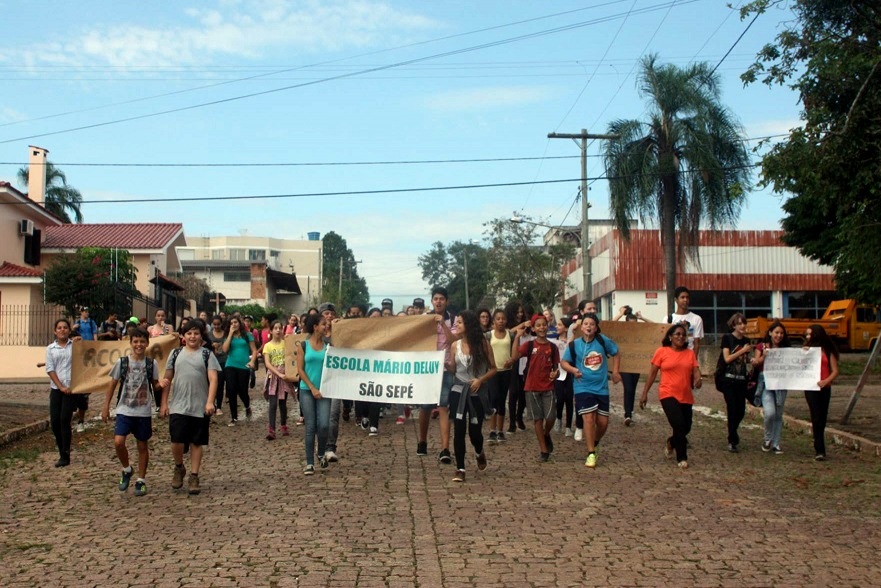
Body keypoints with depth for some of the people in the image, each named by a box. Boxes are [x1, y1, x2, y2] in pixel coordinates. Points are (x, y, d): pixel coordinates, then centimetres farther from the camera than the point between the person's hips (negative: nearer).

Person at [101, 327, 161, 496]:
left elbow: (155, 385, 8)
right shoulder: (122, 362, -2)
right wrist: (106, 407, 5)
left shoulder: (151, 364, -1)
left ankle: (141, 480, 20)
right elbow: (112, 384, 6)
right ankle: (127, 470, 12)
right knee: (118, 442, -15)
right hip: (124, 411, 0)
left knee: (142, 446, 7)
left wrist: (161, 385, -16)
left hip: (144, 412, 0)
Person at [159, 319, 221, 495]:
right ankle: (179, 468, 21)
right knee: (177, 441, -7)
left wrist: (210, 402, -18)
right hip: (178, 406, 1)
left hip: (200, 407, -1)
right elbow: (167, 379, 10)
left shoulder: (207, 354, 2)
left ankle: (194, 477, 16)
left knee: (196, 442, 6)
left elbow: (213, 379, -6)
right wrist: (164, 403, 5)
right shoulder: (176, 353, 8)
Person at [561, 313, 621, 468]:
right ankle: (591, 454, -5)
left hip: (602, 388, 2)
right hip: (583, 387, -2)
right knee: (589, 418, -14)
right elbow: (564, 362, 4)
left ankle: (594, 444, 34)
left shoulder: (603, 340, -4)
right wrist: (573, 370, -16)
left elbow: (615, 354, 11)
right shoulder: (574, 345, -5)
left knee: (603, 422, 5)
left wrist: (615, 372, 2)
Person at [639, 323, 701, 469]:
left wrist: (698, 379, -24)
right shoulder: (662, 352, -1)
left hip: (686, 396, 5)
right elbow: (652, 373, 1)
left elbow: (696, 371, 0)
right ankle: (682, 458, -1)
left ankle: (671, 443, 43)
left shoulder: (690, 353, 9)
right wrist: (645, 393, 0)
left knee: (686, 428, 10)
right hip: (668, 394, -4)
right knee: (679, 424, -17)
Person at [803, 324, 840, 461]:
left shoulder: (828, 351, 4)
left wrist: (826, 381, -18)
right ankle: (820, 451, -14)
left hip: (824, 388, 0)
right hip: (810, 387, 0)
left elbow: (835, 371, -1)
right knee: (816, 418, -10)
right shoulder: (807, 349, 10)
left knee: (822, 419, 8)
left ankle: (818, 447, 22)